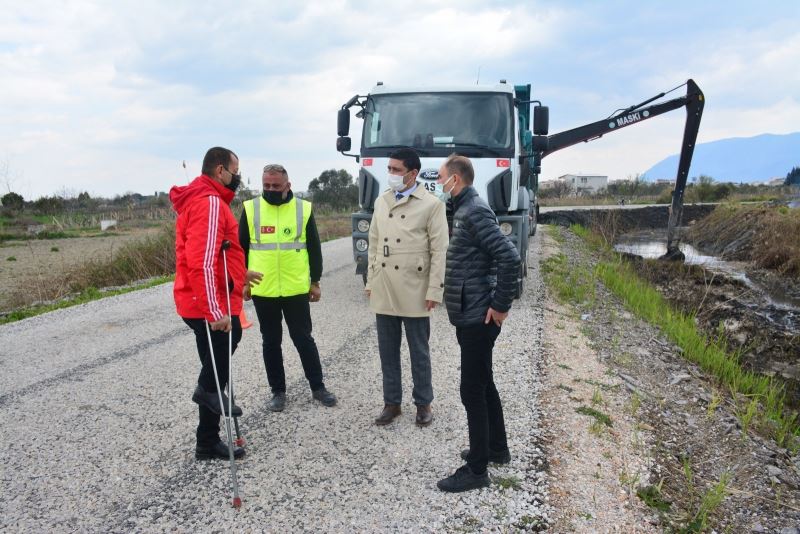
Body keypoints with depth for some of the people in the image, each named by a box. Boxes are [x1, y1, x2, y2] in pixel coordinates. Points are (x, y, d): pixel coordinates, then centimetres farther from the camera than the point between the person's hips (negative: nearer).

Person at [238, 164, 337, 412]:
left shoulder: (303, 208, -1)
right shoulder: (250, 208, 0)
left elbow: (314, 248, 5)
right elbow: (241, 248, 6)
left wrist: (315, 281, 5)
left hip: (296, 289, -1)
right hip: (262, 290, 1)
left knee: (303, 339, 7)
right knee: (270, 342, 11)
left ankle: (318, 387, 21)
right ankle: (278, 391, 24)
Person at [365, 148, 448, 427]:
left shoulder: (431, 204, -6)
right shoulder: (381, 201, 10)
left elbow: (439, 250, -8)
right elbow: (374, 243, 13)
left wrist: (434, 291, -12)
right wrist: (370, 281, 9)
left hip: (414, 291, -4)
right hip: (383, 290, 5)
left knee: (419, 352, 8)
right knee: (388, 350, 12)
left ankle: (423, 403, 24)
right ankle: (392, 402, 26)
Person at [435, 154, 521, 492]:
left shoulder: (475, 212, -17)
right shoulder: (464, 210, 13)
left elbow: (510, 258, -26)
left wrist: (500, 306, -19)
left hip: (477, 318, -10)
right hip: (470, 316, 10)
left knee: (472, 391, -1)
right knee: (483, 384, 19)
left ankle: (476, 470, 11)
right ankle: (496, 448, 35)